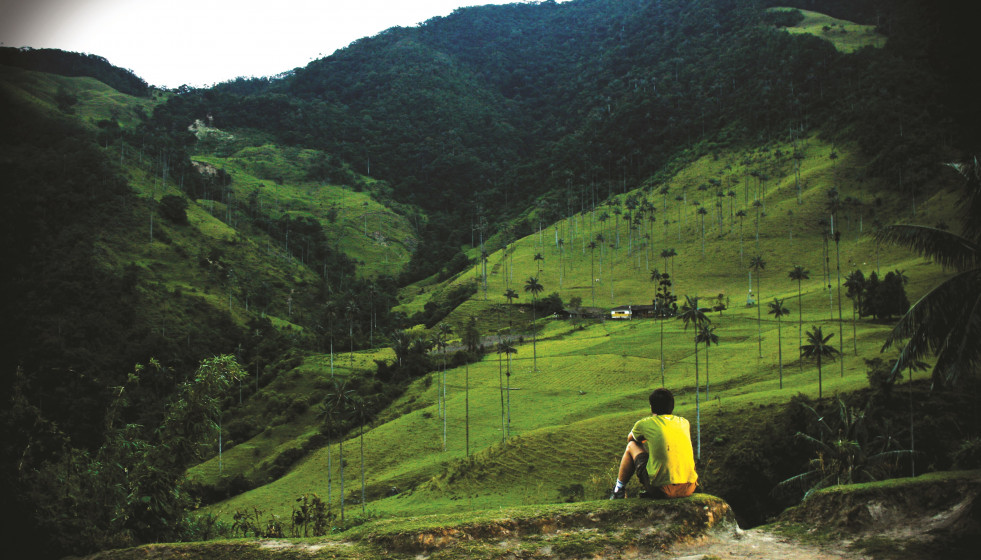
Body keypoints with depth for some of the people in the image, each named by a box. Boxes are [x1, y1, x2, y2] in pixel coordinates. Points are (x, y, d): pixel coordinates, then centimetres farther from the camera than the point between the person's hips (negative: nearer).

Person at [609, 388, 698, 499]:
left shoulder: (645, 424, 2)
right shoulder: (684, 423, 11)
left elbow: (630, 439, 27)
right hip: (689, 489, 3)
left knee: (631, 446, 19)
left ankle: (619, 489, 29)